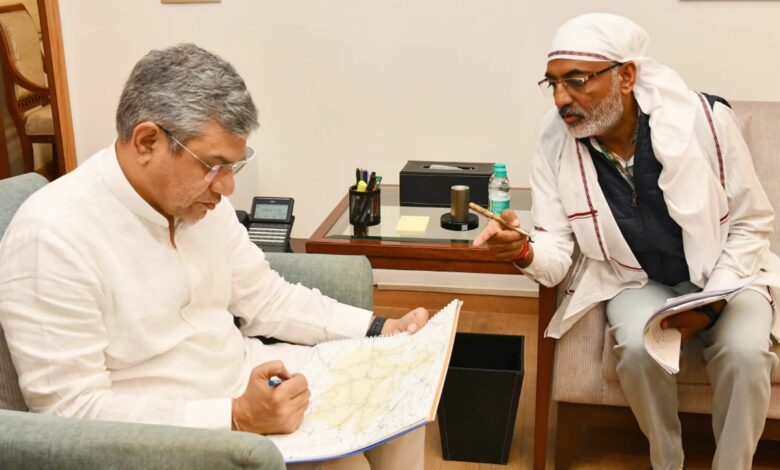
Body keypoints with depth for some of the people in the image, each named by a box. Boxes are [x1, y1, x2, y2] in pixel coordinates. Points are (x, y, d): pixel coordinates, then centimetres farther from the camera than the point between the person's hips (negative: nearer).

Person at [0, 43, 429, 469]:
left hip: (244, 375, 8)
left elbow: (265, 298, 9)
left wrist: (378, 331, -2)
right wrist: (237, 417, -30)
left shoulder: (201, 199, -1)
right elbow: (71, 409, -23)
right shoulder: (52, 236, -23)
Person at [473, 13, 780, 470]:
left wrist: (712, 300, -19)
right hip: (636, 281, 1)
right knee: (639, 350, -28)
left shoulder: (705, 119, -21)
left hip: (725, 272, -1)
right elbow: (557, 255, -14)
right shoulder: (556, 140, -16)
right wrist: (524, 252, -38)